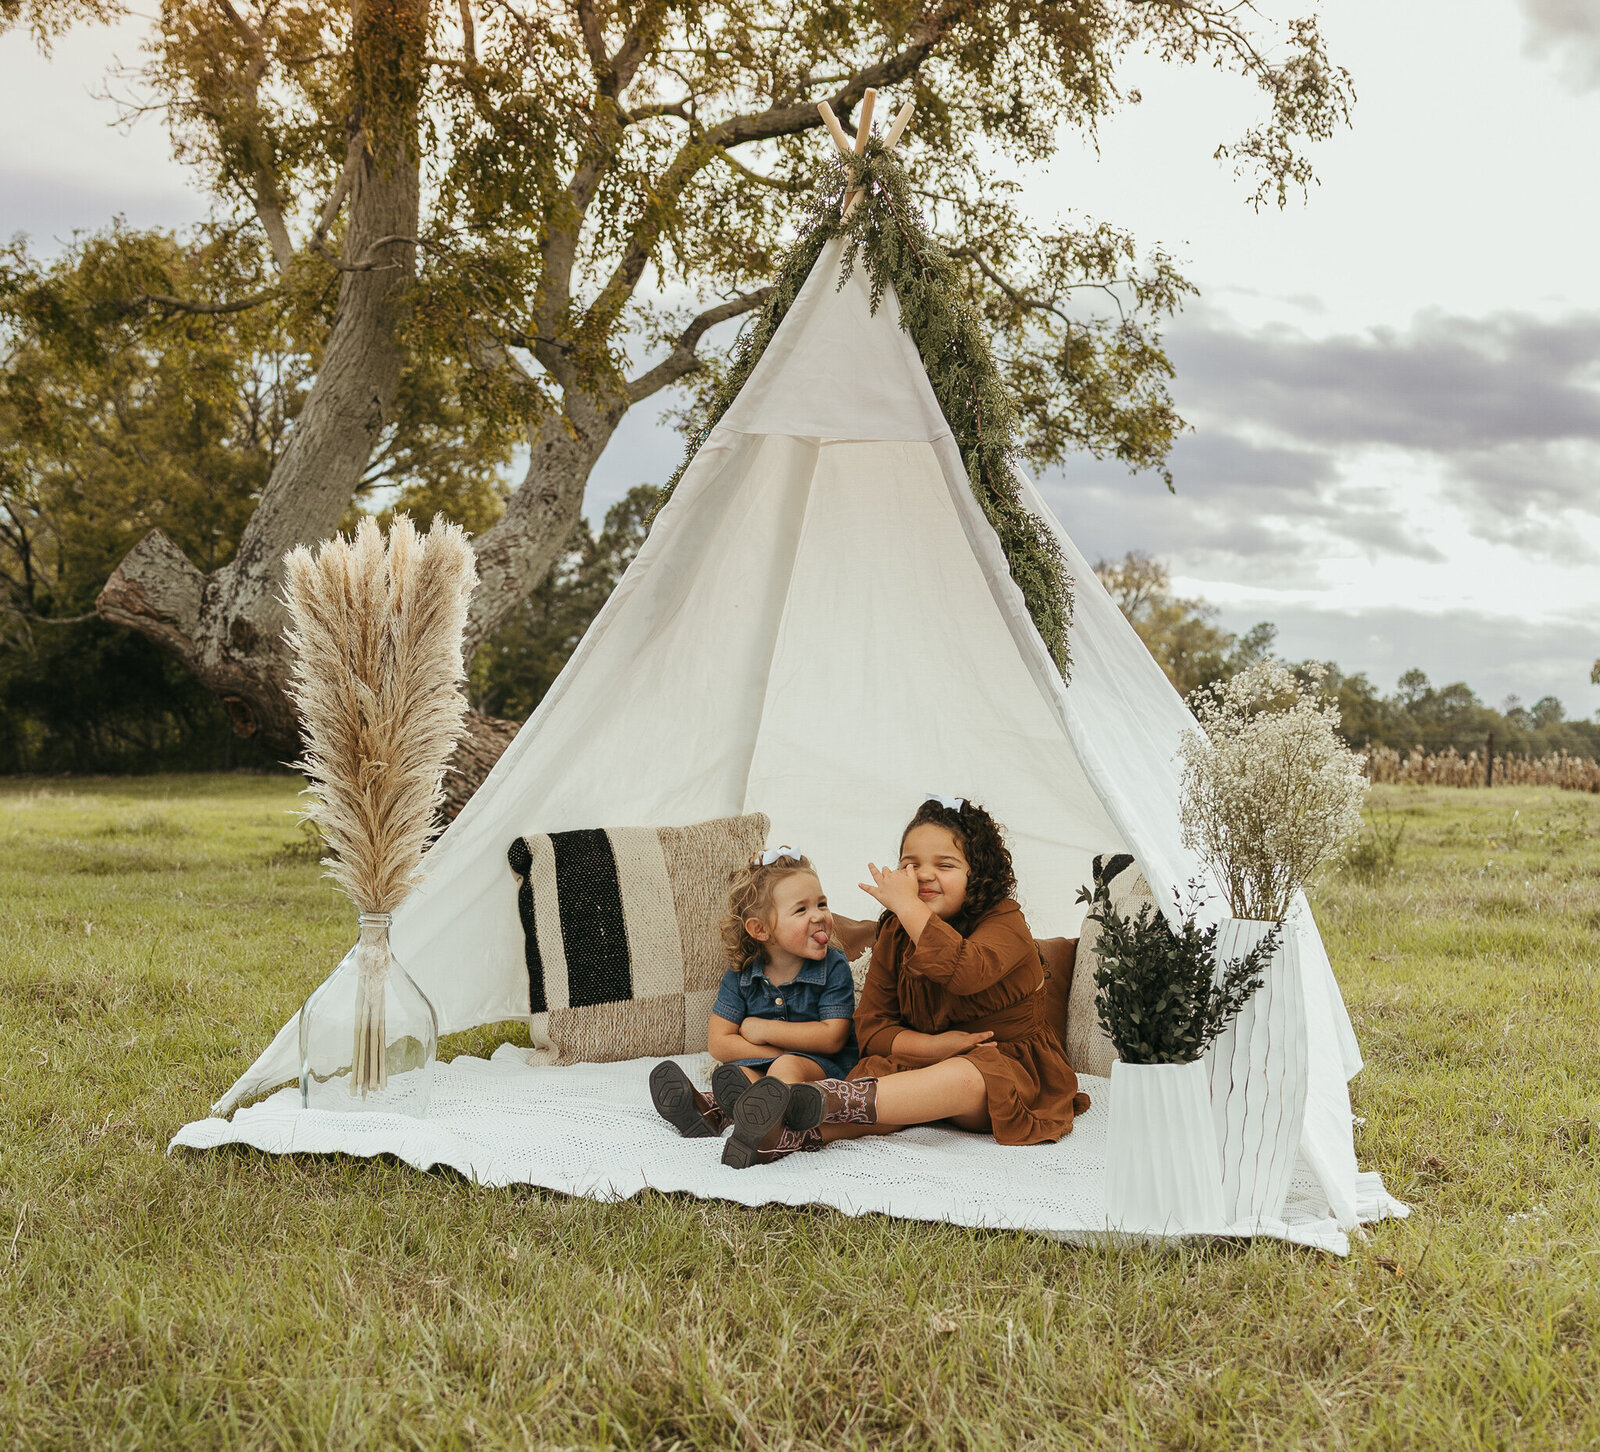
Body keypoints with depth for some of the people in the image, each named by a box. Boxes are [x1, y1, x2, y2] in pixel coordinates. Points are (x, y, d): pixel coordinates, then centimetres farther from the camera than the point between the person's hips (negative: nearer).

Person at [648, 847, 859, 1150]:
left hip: (826, 1069, -4)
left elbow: (832, 1039, -11)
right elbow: (719, 1043, -3)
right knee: (736, 1072, -27)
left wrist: (763, 1029, -10)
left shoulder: (834, 966, -4)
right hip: (760, 1064, 4)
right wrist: (781, 1052, -14)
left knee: (789, 1068, -34)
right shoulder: (741, 976, 1)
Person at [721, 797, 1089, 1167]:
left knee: (964, 1078, -40)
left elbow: (966, 973, -36)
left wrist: (907, 904, -30)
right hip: (928, 1059, 6)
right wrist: (933, 1045, -19)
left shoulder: (1004, 921, -12)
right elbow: (871, 1026, 1)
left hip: (1009, 1067, -5)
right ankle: (793, 1134, -54)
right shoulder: (895, 933, 6)